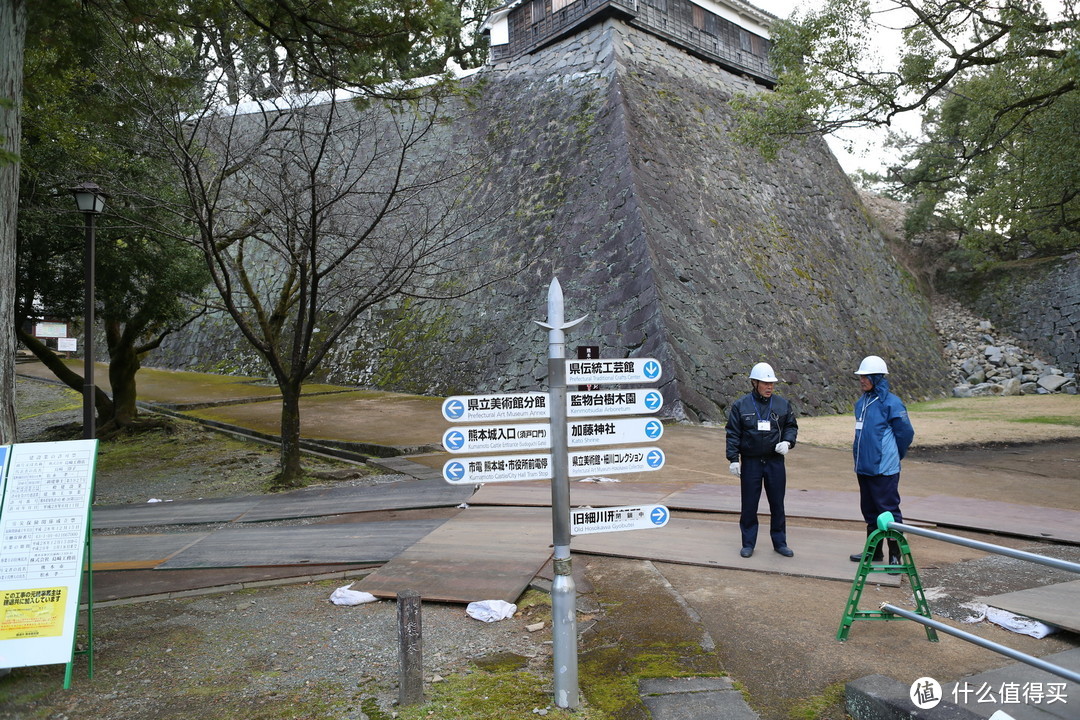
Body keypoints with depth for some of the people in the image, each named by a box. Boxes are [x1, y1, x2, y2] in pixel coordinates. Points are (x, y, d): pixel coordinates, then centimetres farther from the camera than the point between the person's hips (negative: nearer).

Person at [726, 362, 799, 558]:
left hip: (775, 461, 2)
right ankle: (748, 544, 18)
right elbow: (732, 434, -3)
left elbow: (791, 426, 13)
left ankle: (780, 542, 24)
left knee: (777, 504, 9)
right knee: (749, 505, 6)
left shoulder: (782, 404, 3)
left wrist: (787, 442, -7)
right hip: (750, 462, -2)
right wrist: (733, 459, -8)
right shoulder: (740, 405, -3)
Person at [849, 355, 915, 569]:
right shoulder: (861, 402, 10)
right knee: (870, 510, 16)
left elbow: (906, 433, -5)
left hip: (884, 469, -8)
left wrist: (893, 456, 4)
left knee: (888, 510, -2)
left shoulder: (890, 403, -13)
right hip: (863, 467, 8)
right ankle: (874, 551, 28)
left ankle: (895, 555, 9)